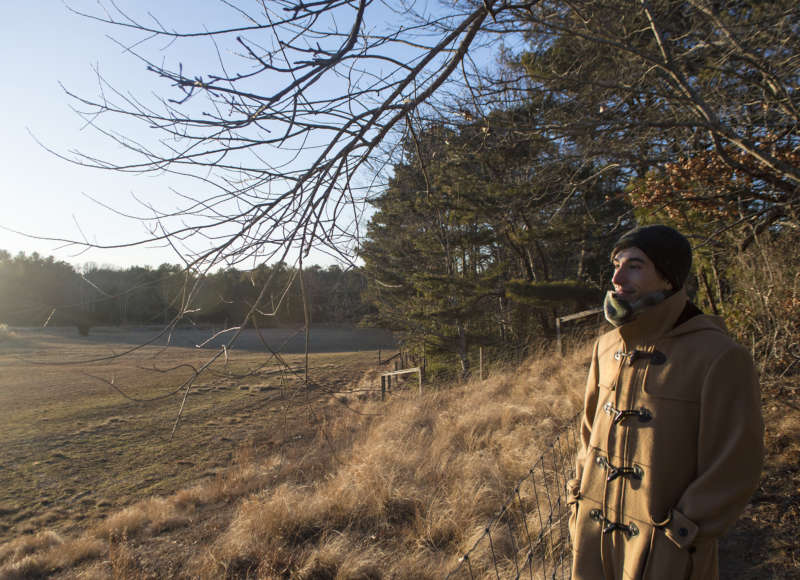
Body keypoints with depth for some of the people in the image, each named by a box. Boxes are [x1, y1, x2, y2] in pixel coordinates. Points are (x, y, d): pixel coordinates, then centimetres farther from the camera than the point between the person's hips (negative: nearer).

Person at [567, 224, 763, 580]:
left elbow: (733, 469, -13)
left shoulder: (720, 357, -15)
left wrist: (677, 538, -12)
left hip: (663, 550, -5)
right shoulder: (607, 347, 2)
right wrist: (579, 503, 7)